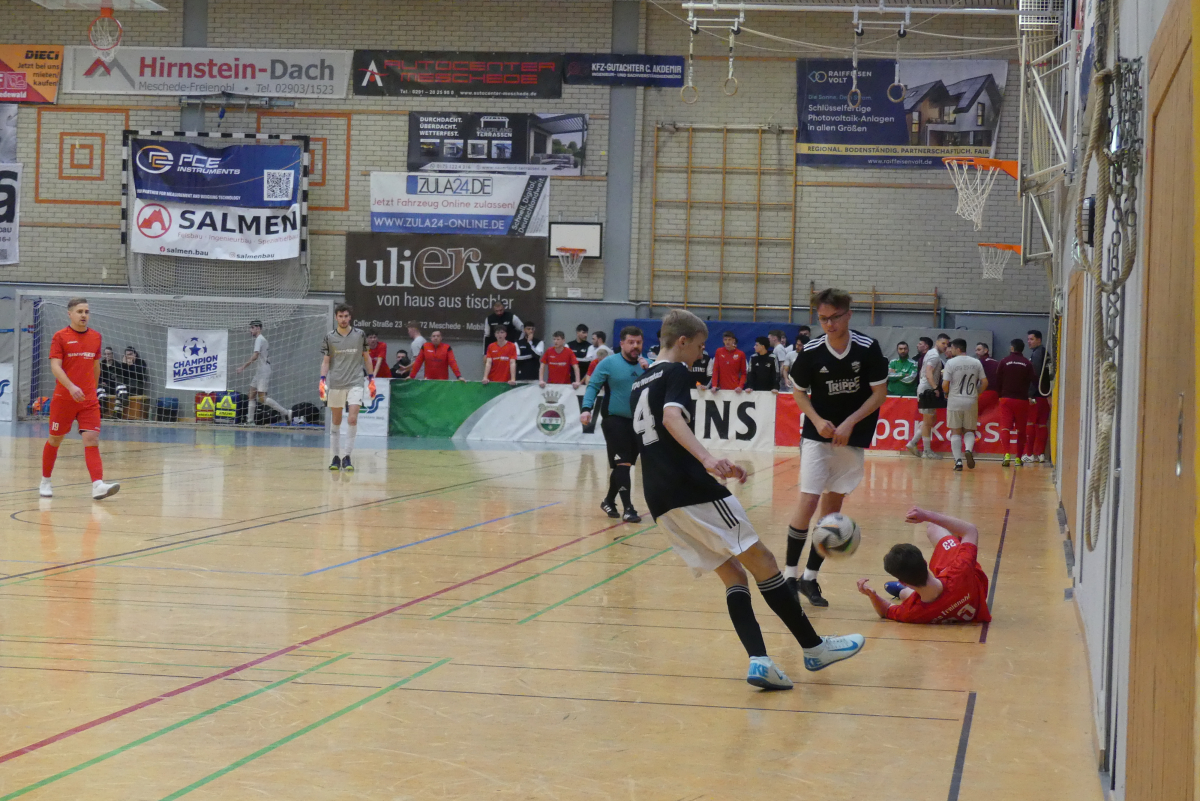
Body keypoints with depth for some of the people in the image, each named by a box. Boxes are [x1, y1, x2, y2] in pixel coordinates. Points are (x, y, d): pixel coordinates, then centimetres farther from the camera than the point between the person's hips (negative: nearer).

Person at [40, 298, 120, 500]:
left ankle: (98, 485, -22)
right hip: (63, 398, -3)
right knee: (55, 439, 10)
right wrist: (71, 387, -28)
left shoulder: (96, 337, 8)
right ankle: (45, 481, 28)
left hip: (89, 400, 3)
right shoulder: (60, 337, -5)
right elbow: (55, 366, -15)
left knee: (92, 440, -11)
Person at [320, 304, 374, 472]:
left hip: (355, 384, -1)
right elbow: (325, 362, 3)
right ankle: (336, 456, 15)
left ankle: (347, 456, -7)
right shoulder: (329, 338, 2)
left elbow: (366, 357, 12)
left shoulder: (360, 335, 3)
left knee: (353, 420, -14)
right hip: (335, 385, 1)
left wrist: (372, 379, 9)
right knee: (336, 422, 6)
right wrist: (322, 381, -10)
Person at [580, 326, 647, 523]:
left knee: (623, 466, 14)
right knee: (622, 464, -12)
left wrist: (649, 372, -13)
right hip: (614, 420, -5)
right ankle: (628, 509, -12)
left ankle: (609, 501, 32)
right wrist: (586, 408, -17)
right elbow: (593, 386, -3)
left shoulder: (646, 364, 8)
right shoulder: (609, 363, -5)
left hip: (638, 422, 5)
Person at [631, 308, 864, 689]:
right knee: (762, 560, 0)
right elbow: (672, 417, -25)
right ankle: (814, 647, 4)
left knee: (733, 574, 7)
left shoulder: (640, 384, 22)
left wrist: (712, 467, 34)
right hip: (692, 488, -9)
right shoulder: (677, 373, -5)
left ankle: (759, 661, -9)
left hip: (660, 500, 9)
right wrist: (707, 459, -39)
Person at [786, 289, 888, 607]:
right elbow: (799, 391, 3)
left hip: (853, 438, 1)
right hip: (818, 436, -1)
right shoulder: (811, 351, -11)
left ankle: (810, 577, 14)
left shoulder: (868, 348, -11)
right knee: (808, 502, -12)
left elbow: (880, 393, -5)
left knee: (832, 506, 5)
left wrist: (849, 423, -15)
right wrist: (817, 421, -13)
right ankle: (790, 575, -3)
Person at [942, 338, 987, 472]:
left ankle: (958, 461, -2)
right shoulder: (976, 363, 3)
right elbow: (984, 383, 3)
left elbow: (945, 384, -11)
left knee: (955, 432, 6)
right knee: (969, 431, 14)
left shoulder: (951, 363, -8)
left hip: (955, 401, -2)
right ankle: (968, 450, -14)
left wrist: (946, 394, 9)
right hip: (971, 401, 3)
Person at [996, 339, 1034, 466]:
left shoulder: (1004, 361, 0)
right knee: (1020, 430, 11)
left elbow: (998, 380, 2)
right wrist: (1028, 396, 12)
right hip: (1022, 400, 1)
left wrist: (999, 395, 13)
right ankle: (1018, 457, 13)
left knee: (1005, 427, -4)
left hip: (1006, 398, -1)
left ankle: (1007, 455, -23)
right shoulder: (1027, 364, 2)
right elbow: (1031, 381, 0)